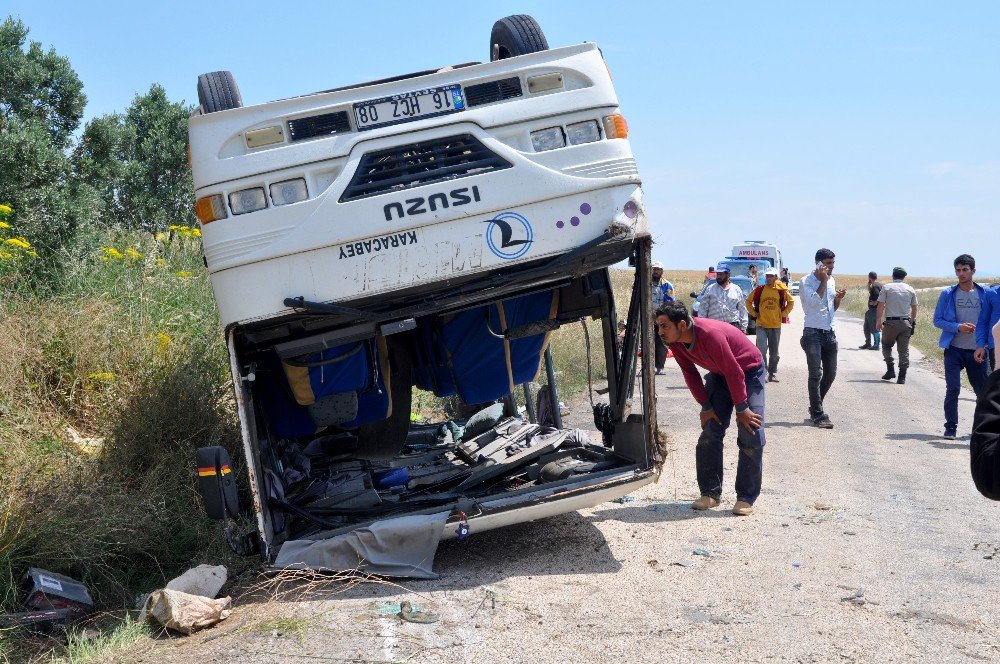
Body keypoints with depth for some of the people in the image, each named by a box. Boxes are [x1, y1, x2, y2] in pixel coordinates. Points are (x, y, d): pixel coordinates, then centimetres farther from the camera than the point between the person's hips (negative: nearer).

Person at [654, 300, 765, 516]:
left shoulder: (710, 334, -38)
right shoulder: (674, 341, -16)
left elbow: (735, 372, -30)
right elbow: (690, 373, -2)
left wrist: (742, 409, -22)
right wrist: (706, 406, -4)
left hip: (749, 371, -7)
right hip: (719, 374, 7)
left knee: (751, 435, -13)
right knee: (710, 432, -1)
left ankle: (746, 498, -8)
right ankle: (710, 493, 6)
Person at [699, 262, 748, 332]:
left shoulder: (737, 289, 11)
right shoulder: (710, 289, 9)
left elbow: (742, 310, 12)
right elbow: (703, 308, 8)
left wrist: (743, 327, 7)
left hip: (733, 325, 1)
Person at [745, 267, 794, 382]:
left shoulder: (781, 290, 0)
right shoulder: (759, 290, -2)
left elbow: (791, 302, 15)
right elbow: (748, 301, 10)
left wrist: (784, 313, 6)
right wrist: (754, 313, 2)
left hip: (776, 325, 2)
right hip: (761, 325, -2)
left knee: (774, 352, 11)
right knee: (761, 350, -14)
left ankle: (773, 373, 22)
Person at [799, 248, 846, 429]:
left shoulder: (831, 281, 14)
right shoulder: (807, 282, -6)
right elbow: (814, 301, -22)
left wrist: (838, 298, 1)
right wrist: (824, 280, -14)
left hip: (829, 333, 7)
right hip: (813, 333, -7)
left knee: (830, 373, 11)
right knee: (816, 374, -11)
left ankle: (815, 408, 28)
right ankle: (818, 415, -11)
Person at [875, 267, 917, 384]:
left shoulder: (887, 287, -1)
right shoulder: (910, 289, 8)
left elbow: (880, 306, -5)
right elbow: (914, 308, 12)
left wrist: (878, 321, 1)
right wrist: (912, 322, 23)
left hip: (891, 322, -2)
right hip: (906, 323, 2)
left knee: (886, 346, 15)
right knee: (904, 349, 4)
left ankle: (890, 370, 3)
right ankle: (902, 376, 1)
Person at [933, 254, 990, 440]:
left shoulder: (984, 294, 4)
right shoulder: (948, 294, 1)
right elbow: (937, 320, 2)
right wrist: (958, 327, -13)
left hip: (977, 350, 1)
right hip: (954, 349, -1)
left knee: (982, 390, 8)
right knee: (953, 389, -7)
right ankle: (950, 427, 3)